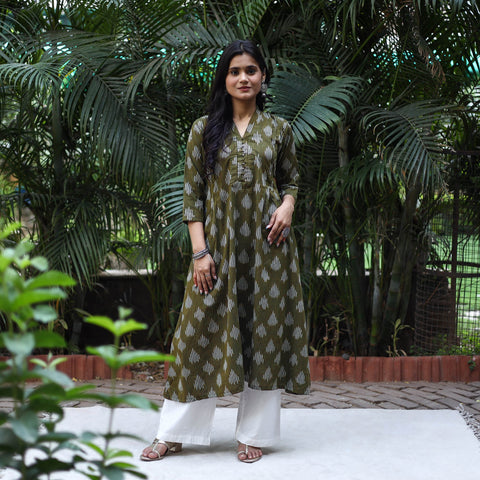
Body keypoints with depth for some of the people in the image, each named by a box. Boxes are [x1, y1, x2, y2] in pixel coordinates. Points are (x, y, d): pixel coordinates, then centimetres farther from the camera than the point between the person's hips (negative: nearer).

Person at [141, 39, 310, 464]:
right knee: (201, 333, 1)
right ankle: (174, 433, 12)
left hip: (267, 243, 1)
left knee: (265, 331, 3)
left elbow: (290, 180, 17)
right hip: (218, 243, -1)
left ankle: (254, 434, 15)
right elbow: (192, 193, 2)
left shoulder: (278, 129, 7)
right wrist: (200, 251, -6)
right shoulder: (204, 129, 4)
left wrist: (287, 205, -7)